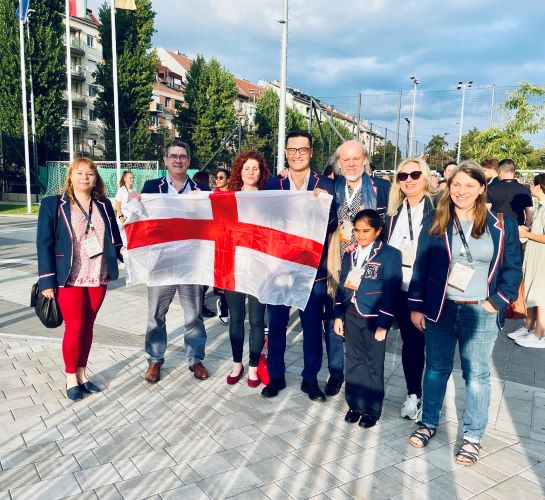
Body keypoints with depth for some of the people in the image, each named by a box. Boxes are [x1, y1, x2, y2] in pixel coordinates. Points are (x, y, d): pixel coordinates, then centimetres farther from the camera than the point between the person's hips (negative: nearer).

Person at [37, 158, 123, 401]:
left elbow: (114, 239, 12)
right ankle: (71, 377, 21)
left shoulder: (104, 205, 7)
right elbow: (44, 244, -6)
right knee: (74, 328, 2)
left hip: (98, 278, 4)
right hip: (69, 279, -3)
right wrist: (47, 280, -11)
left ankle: (82, 373, 28)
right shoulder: (53, 204, -4)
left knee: (88, 327, 12)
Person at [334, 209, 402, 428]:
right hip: (351, 315, 5)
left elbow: (390, 291, -11)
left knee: (374, 364, 7)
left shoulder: (389, 255, -8)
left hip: (374, 317, -4)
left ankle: (372, 409, 22)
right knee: (353, 361, 13)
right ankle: (355, 404, 27)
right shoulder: (349, 255, 8)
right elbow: (342, 286, 11)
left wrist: (383, 324, -14)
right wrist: (338, 315, 7)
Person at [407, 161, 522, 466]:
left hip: (480, 314, -1)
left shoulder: (502, 226, 0)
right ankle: (429, 423, 30)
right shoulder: (435, 223, 1)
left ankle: (473, 436, 23)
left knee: (477, 375, 7)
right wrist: (416, 307, -1)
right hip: (440, 309, 1)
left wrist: (498, 302, -6)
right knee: (436, 369, 13)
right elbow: (421, 266, 2)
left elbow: (513, 269, 4)